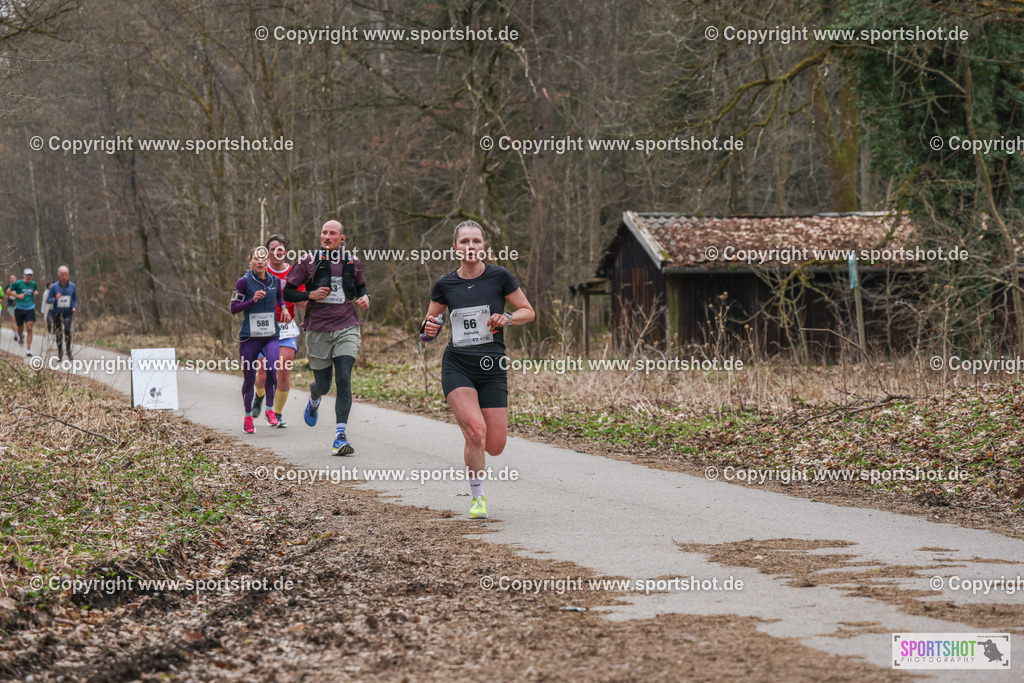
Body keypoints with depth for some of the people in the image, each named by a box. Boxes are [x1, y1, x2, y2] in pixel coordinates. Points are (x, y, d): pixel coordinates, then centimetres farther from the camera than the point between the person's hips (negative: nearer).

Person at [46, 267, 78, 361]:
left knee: (67, 330, -19)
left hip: (67, 312, 0)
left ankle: (68, 351, -6)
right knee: (58, 333, 5)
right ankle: (60, 352, 22)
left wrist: (74, 307, -5)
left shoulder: (72, 286, 4)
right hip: (56, 312, 0)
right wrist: (55, 299, -21)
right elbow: (48, 300, -1)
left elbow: (75, 299, 14)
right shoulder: (54, 286, -2)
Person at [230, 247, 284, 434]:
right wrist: (253, 300, -20)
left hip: (270, 336, 2)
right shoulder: (244, 282, -5)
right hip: (249, 336, -2)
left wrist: (283, 307, 5)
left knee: (272, 370, -21)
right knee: (249, 378, 5)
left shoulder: (275, 281, 6)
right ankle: (248, 416, 23)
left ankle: (270, 410, -5)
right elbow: (233, 308, -6)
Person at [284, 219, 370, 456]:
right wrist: (311, 295, -15)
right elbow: (287, 292, 2)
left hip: (346, 329, 1)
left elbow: (361, 286, 25)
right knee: (323, 385, 6)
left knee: (344, 379, -15)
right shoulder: (309, 261, -2)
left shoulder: (353, 262, 6)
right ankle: (314, 400, 47)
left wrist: (365, 297, 3)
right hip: (317, 330, -1)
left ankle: (340, 437, -15)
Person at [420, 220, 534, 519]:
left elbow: (528, 312, 6)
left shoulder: (499, 277, -2)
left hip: (492, 369, 1)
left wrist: (508, 318, -15)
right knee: (476, 430, -23)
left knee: (495, 447, -3)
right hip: (457, 367, 0)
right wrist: (428, 329, -7)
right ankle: (478, 498, -3)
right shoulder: (445, 284, 3)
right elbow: (430, 320, 16)